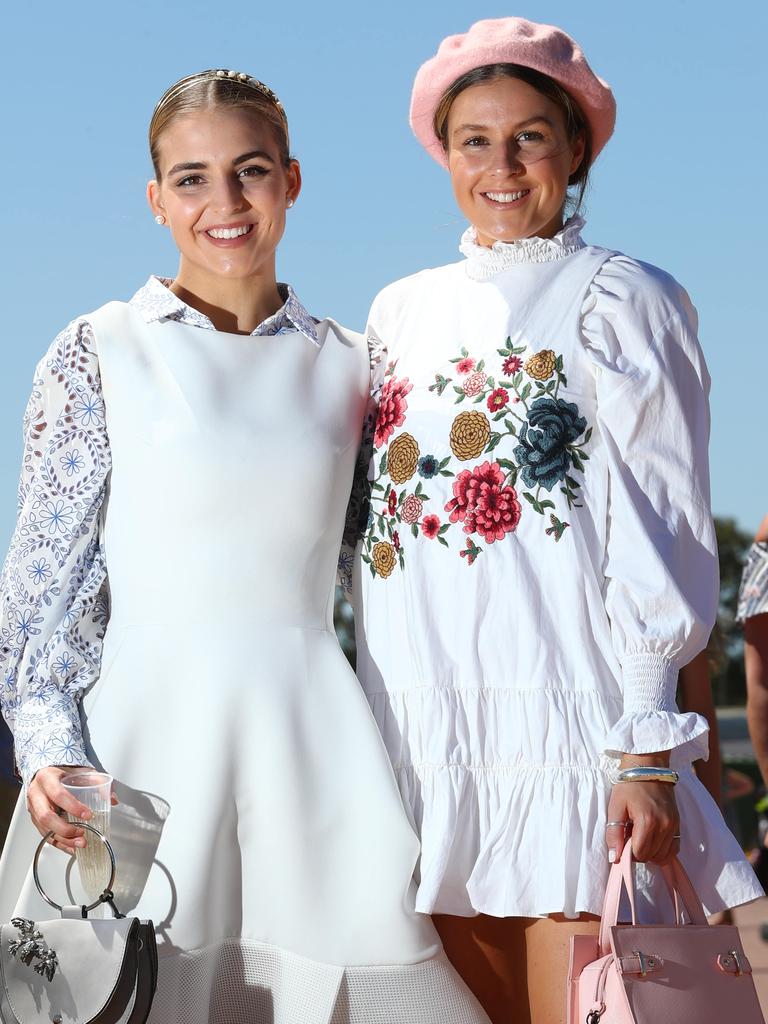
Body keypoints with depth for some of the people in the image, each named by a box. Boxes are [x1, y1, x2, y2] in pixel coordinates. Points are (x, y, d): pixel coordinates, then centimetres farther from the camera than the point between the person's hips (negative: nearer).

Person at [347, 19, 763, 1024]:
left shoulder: (623, 303, 2)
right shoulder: (402, 313, 16)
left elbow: (662, 545, -3)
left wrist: (646, 752, -10)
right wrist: (376, 730, 13)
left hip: (568, 731, -4)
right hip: (427, 738, 5)